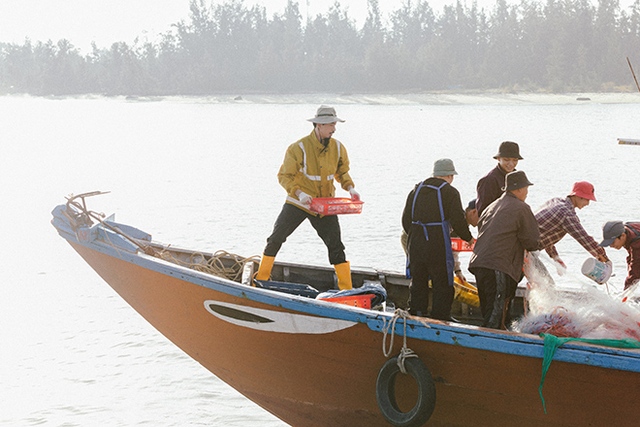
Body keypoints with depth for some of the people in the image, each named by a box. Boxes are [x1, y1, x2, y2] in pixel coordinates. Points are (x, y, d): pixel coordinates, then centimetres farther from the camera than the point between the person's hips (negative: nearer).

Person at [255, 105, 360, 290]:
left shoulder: (338, 148, -3)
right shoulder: (299, 148, -17)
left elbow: (342, 172, 13)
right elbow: (284, 176, -12)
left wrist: (350, 188, -6)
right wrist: (299, 193, -27)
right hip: (297, 204, -2)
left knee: (336, 246, -2)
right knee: (276, 239, 0)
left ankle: (347, 289, 6)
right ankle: (261, 279, 16)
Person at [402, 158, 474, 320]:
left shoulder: (416, 190, 12)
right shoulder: (450, 192, -4)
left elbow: (406, 220, 13)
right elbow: (457, 221, -8)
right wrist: (469, 238, 9)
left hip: (415, 245, 5)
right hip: (438, 246, -5)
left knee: (417, 283, 15)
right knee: (443, 285, 3)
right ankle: (440, 321, 3)